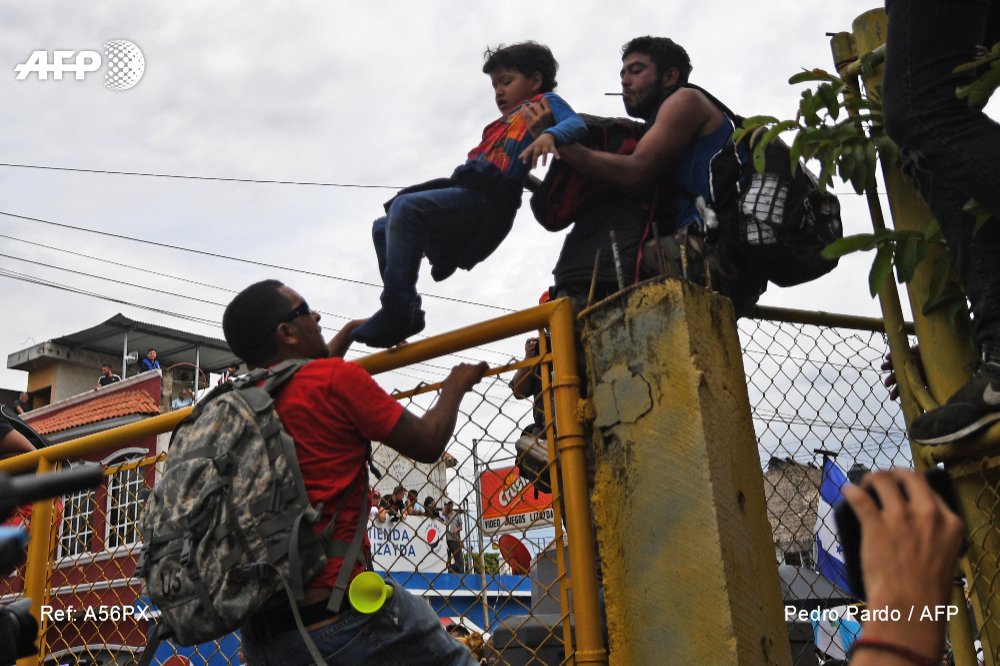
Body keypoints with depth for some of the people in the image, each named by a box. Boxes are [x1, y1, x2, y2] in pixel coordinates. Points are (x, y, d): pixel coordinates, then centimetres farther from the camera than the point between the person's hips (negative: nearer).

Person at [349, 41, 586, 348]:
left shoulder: (545, 101, 14)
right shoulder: (506, 122, 37)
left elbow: (576, 124, -6)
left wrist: (550, 135, -30)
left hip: (487, 198, -10)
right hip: (468, 194, 10)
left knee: (405, 207, -29)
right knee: (383, 227, 13)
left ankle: (396, 312, -32)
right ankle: (406, 312, 0)